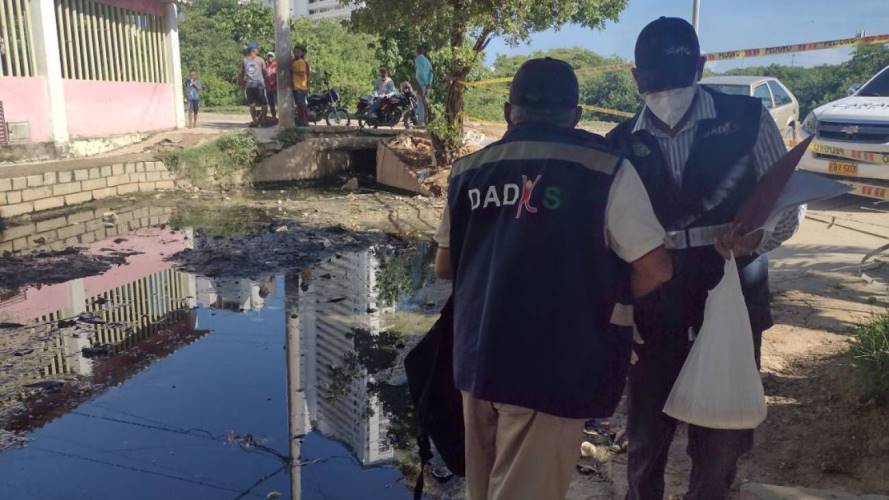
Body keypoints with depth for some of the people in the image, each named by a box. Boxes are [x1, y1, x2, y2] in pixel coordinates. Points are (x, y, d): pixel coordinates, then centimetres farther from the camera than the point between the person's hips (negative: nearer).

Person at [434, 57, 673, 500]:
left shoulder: (468, 171, 5)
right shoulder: (606, 170, -10)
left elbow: (445, 267, 14)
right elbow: (655, 275, -9)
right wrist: (603, 286, 9)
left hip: (476, 360, 5)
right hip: (552, 370, -5)